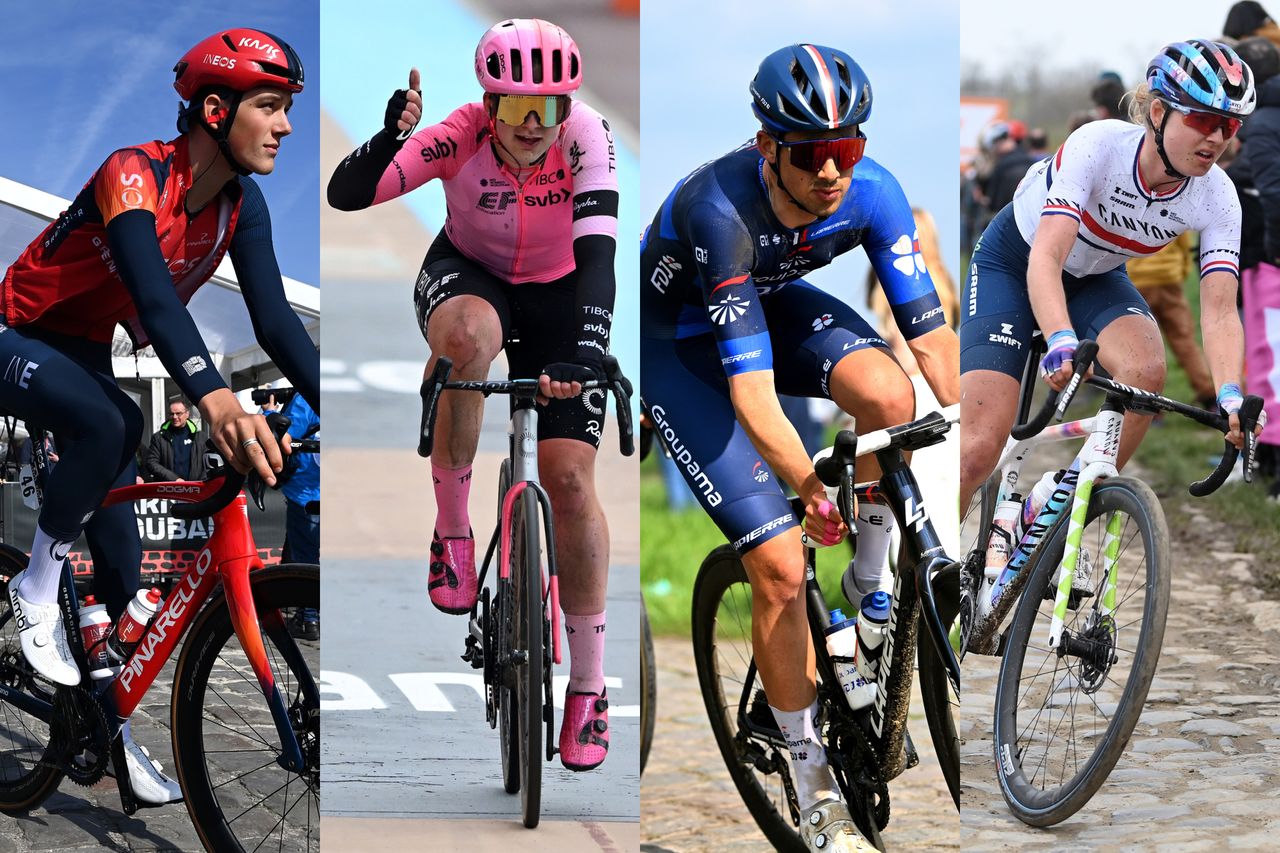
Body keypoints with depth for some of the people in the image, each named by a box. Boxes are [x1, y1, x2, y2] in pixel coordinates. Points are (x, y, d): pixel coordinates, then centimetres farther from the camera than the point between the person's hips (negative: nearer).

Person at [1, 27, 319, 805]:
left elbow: (275, 320, -13)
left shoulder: (241, 204, -9)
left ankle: (113, 720, 12)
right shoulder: (135, 175, -32)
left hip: (85, 355, 7)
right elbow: (154, 295, -47)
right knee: (113, 424, -36)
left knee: (122, 541, 1)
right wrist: (214, 398, -62)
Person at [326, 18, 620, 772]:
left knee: (570, 480, -9)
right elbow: (346, 195, -35)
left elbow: (598, 251, -38)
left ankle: (590, 686, 5)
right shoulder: (463, 136, -28)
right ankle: (453, 529, -18)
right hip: (468, 276, 0)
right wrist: (390, 139, -55)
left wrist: (584, 351, -53)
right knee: (469, 339, -38)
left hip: (557, 297, 1)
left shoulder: (586, 136, -28)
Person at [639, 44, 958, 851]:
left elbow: (932, 334, -23)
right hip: (680, 343, -4)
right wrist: (810, 486, -47)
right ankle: (814, 785, 2)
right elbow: (749, 387, -40)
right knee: (780, 565, -14)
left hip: (773, 302, 4)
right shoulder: (722, 209, -38)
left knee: (890, 395, -30)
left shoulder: (872, 192, -25)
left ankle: (873, 582, -4)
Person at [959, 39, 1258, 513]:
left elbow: (1218, 310, -26)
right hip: (1013, 264, -4)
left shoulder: (1217, 199, -22)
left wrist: (1230, 397, -44)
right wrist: (1062, 344, -59)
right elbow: (1045, 259, -42)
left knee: (1146, 370, -30)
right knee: (978, 450, -17)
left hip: (1094, 278, 4)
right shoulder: (1098, 145, -34)